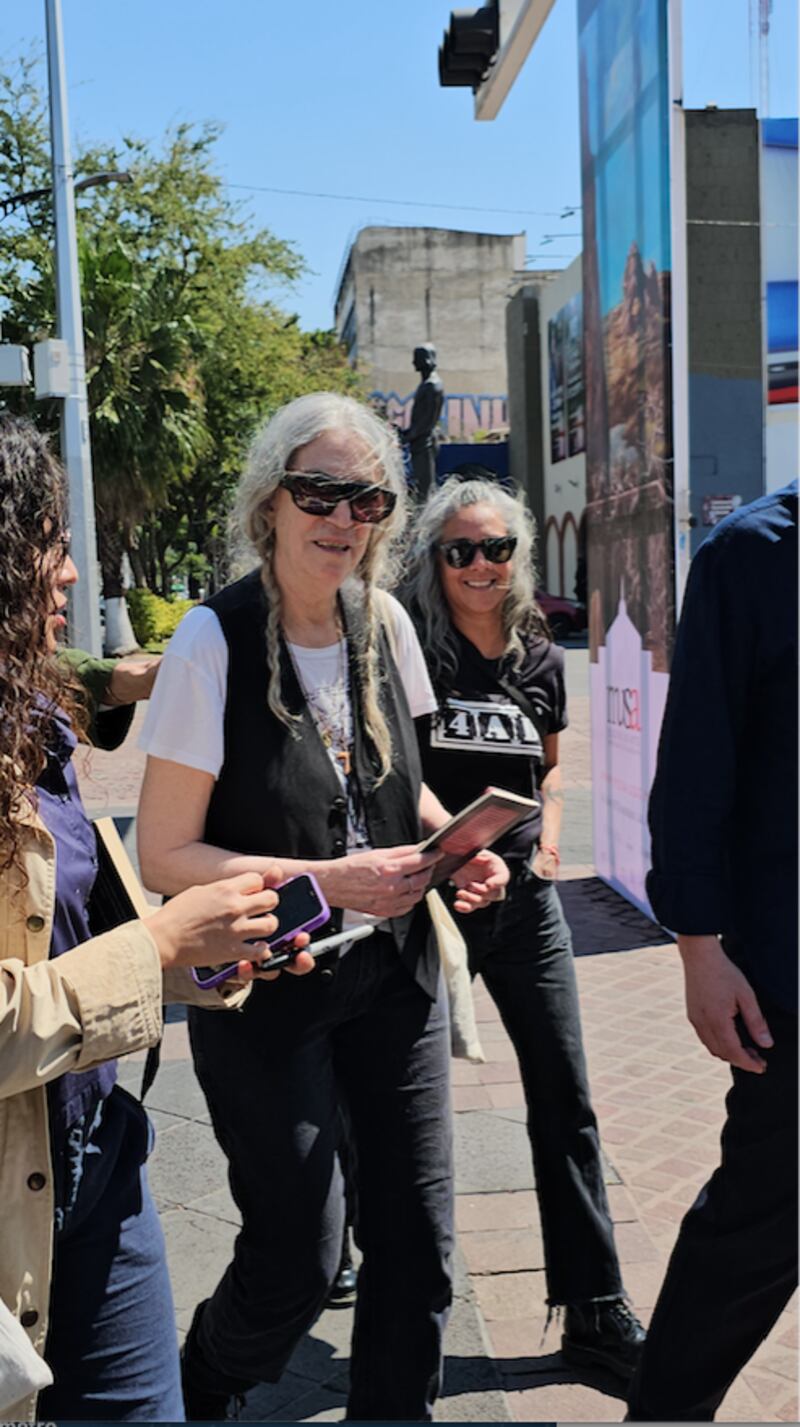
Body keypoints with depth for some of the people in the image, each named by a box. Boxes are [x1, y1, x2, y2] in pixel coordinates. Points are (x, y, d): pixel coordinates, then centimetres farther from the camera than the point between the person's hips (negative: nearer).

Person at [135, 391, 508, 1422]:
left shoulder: (385, 623, 1)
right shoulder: (213, 646, -16)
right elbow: (166, 856, -14)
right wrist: (326, 881, -23)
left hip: (393, 977, 5)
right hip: (266, 993, -5)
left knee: (418, 1246, 9)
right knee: (298, 1261, 5)